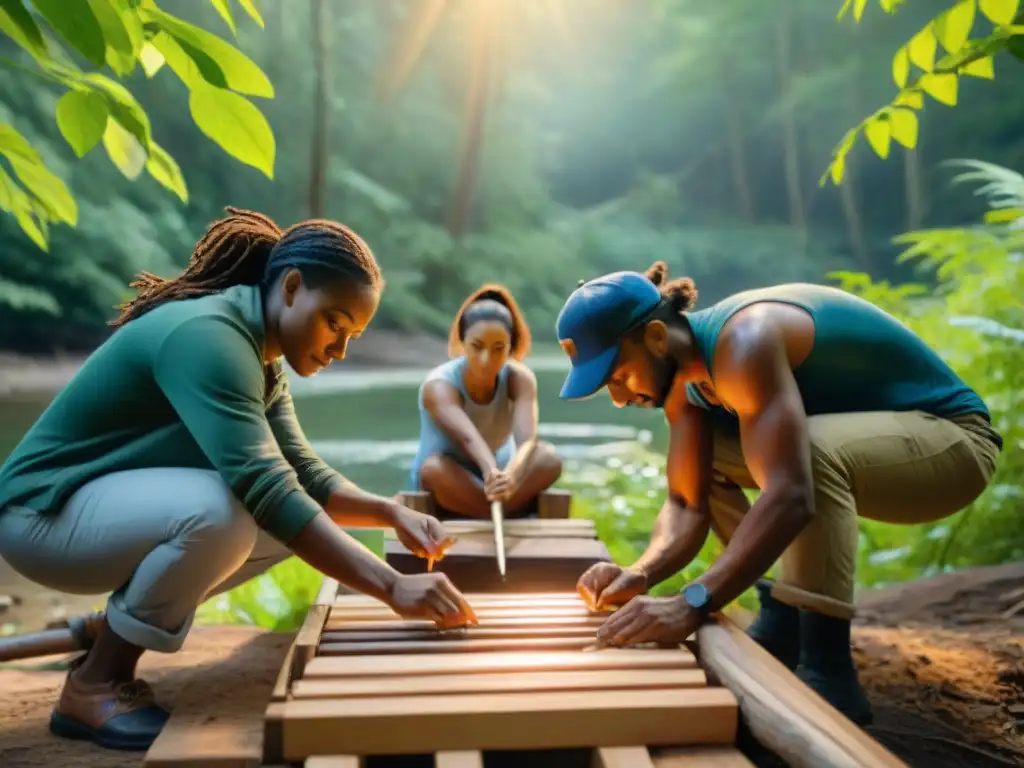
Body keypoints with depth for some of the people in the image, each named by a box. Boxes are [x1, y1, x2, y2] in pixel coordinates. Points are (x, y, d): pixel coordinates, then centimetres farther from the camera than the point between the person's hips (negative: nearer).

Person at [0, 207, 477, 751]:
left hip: (118, 505, 9)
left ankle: (119, 620, 10)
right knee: (220, 510, -34)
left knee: (303, 518, 0)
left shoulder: (260, 357, 3)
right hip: (47, 511, -9)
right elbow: (265, 488, -37)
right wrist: (392, 586, -40)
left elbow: (302, 476, 2)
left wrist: (391, 512, -15)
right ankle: (94, 684, -11)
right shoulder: (205, 334, -27)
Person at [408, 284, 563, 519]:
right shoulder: (439, 386, -25)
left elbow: (527, 438, -36)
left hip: (499, 474, 2)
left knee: (549, 458, -26)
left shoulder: (519, 378, -18)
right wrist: (491, 472, -67)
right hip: (449, 485, -2)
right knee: (434, 468, -37)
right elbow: (469, 439, -45)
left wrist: (510, 475, -58)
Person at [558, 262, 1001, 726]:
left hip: (952, 438, -8)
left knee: (812, 451, -37)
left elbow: (791, 496, -42)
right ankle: (783, 624, 5)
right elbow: (686, 502, -9)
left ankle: (829, 676, -27)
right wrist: (641, 574, -27)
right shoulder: (683, 374, -4)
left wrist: (692, 604, -49)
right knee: (696, 459, 6)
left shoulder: (744, 344, -31)